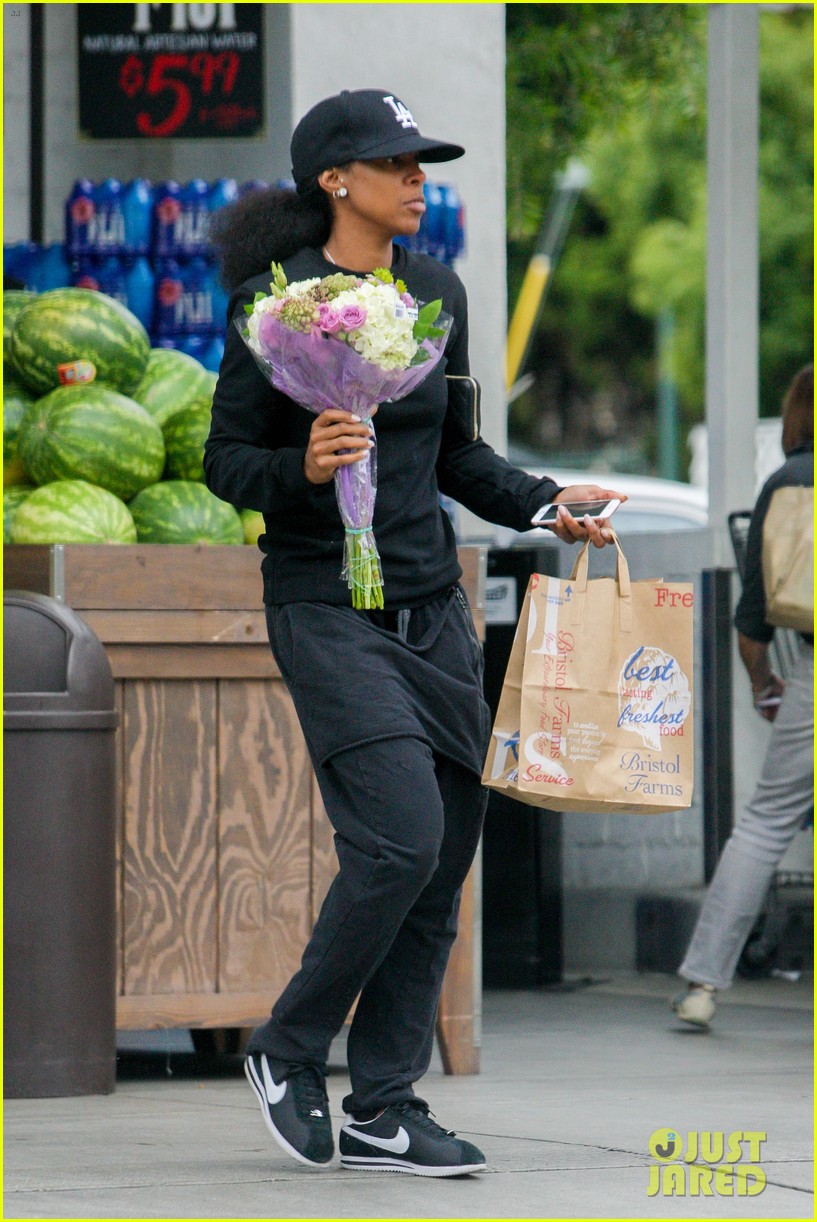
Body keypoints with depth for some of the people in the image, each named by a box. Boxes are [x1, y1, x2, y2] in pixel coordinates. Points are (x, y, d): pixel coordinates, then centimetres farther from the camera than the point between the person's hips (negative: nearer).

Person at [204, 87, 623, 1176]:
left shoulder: (437, 293, 10)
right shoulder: (277, 303, -8)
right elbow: (227, 462, -6)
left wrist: (543, 504, 6)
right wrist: (304, 468, -25)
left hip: (432, 604, 7)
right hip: (327, 607, -7)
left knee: (446, 855, 2)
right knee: (401, 840, -17)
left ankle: (383, 1113, 9)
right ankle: (290, 1051, 4)